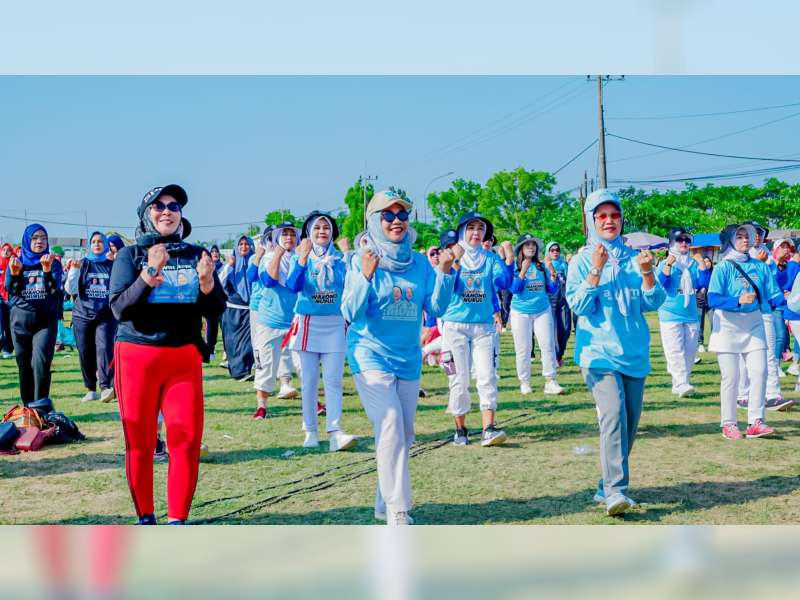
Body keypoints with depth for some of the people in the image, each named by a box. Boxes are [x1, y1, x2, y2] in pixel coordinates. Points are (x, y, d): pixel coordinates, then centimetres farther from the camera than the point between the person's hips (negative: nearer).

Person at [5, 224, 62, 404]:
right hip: (20, 321, 2)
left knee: (40, 361, -19)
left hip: (45, 320, -2)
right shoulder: (16, 262, 10)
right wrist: (14, 273, -24)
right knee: (24, 365, 4)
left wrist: (47, 270, -28)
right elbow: (9, 289, -4)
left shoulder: (53, 263, 6)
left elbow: (55, 288, -10)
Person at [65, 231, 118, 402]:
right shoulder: (83, 264, 8)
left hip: (106, 315, -2)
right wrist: (74, 270, -10)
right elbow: (71, 290, 3)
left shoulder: (113, 265, 7)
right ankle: (91, 390, 12)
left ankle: (107, 387, -28)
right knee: (85, 352, 2)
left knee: (104, 348, -19)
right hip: (83, 315, 2)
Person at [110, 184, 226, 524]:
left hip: (185, 357, 2)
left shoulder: (197, 255, 7)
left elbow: (216, 310, 5)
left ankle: (177, 521, 4)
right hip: (137, 356, -1)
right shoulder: (130, 255, 1)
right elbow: (119, 308, -9)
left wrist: (206, 281, -15)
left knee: (188, 439, -5)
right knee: (139, 442, 3)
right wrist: (150, 274, -22)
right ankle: (145, 518, 17)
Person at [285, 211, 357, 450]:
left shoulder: (340, 259, 7)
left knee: (333, 380, -6)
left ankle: (334, 432, -11)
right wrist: (303, 258, -26)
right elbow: (292, 286, -15)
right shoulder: (300, 256, 2)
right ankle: (310, 431, 11)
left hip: (335, 325, 1)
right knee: (309, 380, 4)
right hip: (308, 323, -1)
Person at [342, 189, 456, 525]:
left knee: (405, 435, 10)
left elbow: (436, 308, -1)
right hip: (371, 357, -5)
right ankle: (398, 513, -15)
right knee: (390, 429, -18)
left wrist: (444, 272, -14)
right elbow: (350, 314, -14)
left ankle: (385, 503, 26)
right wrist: (366, 276, -27)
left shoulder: (420, 263, 4)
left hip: (408, 359, 5)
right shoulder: (362, 261, -7)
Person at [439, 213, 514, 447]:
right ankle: (460, 429, 13)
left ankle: (488, 429, -7)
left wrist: (509, 260, -21)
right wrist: (453, 265, -26)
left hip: (484, 326, 1)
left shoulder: (490, 259, 6)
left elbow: (503, 283, -7)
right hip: (455, 325, -1)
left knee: (487, 377, -6)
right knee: (459, 379, 3)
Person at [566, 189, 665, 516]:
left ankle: (608, 485, 24)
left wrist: (647, 273, -13)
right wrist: (596, 271, -18)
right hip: (599, 351, -5)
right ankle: (614, 492, -24)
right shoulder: (582, 260, 1)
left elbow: (652, 303, 3)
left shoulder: (634, 257, 9)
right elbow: (578, 306, -9)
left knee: (630, 422, 9)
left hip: (634, 352, 5)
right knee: (613, 415, -21)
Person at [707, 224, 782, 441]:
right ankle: (728, 424, 8)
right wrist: (738, 301, -28)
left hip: (754, 324, 4)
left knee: (759, 372, -3)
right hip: (728, 325, -4)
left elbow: (773, 295, 4)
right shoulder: (723, 267, -7)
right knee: (731, 376, -2)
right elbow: (713, 300, -15)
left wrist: (784, 301, -17)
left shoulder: (760, 266, 6)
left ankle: (755, 422, 4)